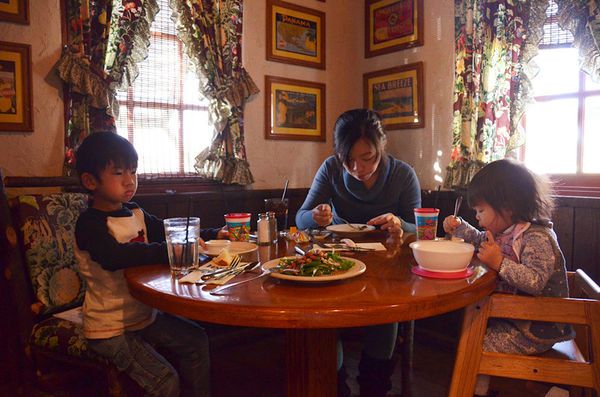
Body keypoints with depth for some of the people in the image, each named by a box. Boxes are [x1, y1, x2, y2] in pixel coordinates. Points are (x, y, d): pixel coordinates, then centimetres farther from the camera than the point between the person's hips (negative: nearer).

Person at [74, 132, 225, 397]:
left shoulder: (136, 214, 5)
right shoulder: (90, 223, -19)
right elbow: (114, 256, -37)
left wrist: (212, 235, -7)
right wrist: (169, 251, -41)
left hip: (144, 315, 8)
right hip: (109, 328, -8)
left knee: (196, 341, 12)